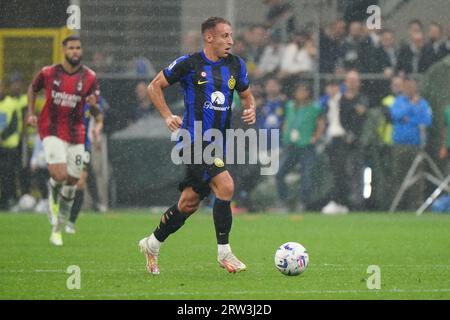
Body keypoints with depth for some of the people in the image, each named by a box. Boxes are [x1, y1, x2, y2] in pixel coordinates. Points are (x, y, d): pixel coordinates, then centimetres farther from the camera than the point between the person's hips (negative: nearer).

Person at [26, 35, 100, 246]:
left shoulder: (89, 77, -1)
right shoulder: (48, 73, -4)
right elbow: (33, 88, 16)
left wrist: (93, 104, -22)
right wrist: (31, 113, 7)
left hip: (76, 134, 3)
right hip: (52, 131, -3)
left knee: (72, 182, 5)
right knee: (59, 175, -23)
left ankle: (57, 230, 21)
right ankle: (52, 196, 15)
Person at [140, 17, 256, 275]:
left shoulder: (236, 65, 8)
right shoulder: (189, 64, -7)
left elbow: (246, 95, 22)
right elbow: (155, 87, 4)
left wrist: (251, 109, -1)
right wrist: (168, 116, -7)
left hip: (219, 144, 6)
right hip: (194, 141, -6)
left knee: (189, 203, 11)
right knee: (225, 186, -22)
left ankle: (153, 244, 30)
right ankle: (224, 252, -11)